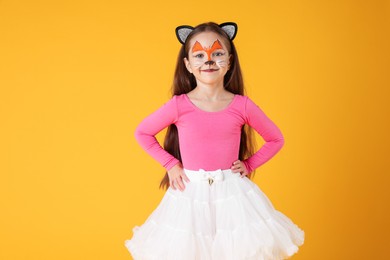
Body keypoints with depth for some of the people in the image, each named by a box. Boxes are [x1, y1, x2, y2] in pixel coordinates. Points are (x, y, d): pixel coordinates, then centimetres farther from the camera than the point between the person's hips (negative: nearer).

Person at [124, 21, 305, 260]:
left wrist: (249, 164, 1)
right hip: (190, 193, -1)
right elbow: (142, 133, 5)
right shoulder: (179, 105, -8)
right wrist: (170, 164, 1)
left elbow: (276, 139, 9)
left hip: (232, 192, 1)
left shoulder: (242, 106, -5)